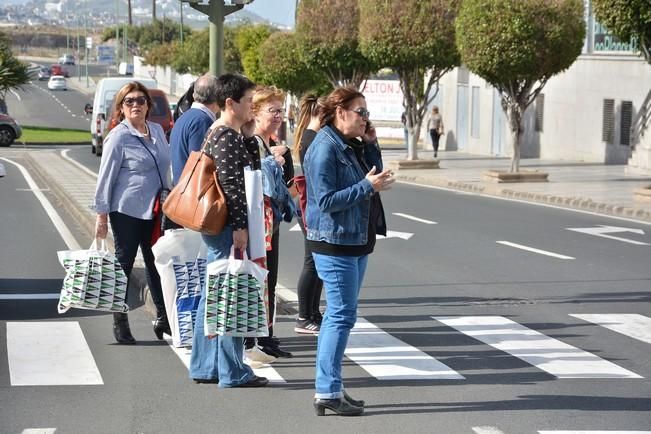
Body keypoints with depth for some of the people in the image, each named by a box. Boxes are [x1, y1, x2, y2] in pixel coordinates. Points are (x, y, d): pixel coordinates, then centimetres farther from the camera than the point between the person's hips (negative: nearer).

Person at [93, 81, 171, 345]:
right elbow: (106, 177, -8)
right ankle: (120, 323, 13)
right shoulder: (118, 137, -9)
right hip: (127, 211, -5)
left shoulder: (157, 131, 8)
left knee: (156, 264, 8)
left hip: (155, 211, 5)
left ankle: (163, 319, 14)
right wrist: (101, 215, -9)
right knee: (123, 264, 4)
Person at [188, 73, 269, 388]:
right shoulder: (226, 137, -16)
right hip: (226, 226, -11)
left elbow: (253, 168, 20)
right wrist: (239, 226, -21)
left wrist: (249, 136, 9)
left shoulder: (223, 134, 16)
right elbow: (231, 184, -21)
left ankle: (204, 367, 19)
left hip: (216, 226, 11)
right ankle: (233, 372, -1)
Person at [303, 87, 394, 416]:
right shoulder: (324, 148, -15)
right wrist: (367, 186, -22)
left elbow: (373, 175, 15)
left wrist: (371, 144, 6)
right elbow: (326, 200, -20)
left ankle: (329, 389, 19)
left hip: (356, 241, 10)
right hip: (335, 243, -10)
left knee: (338, 315, 13)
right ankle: (327, 392, -6)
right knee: (341, 315, -9)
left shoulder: (351, 146, 13)